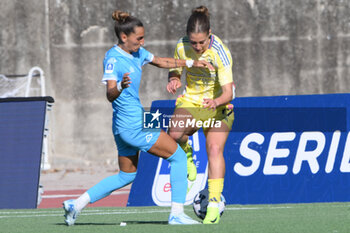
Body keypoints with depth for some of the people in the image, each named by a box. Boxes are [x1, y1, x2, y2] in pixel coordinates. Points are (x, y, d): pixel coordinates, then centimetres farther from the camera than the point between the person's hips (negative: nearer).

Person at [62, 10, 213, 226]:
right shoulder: (113, 59, -17)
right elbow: (110, 95, -25)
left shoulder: (137, 53, 9)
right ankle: (177, 213, -2)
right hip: (134, 125, -10)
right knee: (178, 157, -2)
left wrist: (191, 63, 23)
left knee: (127, 176, 20)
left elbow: (160, 61, 26)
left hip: (125, 126, 10)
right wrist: (119, 87, -47)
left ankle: (77, 204, 17)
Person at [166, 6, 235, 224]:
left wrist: (217, 101, -53)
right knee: (175, 134, -28)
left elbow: (228, 93, -30)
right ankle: (186, 154, 6)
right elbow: (175, 72, 6)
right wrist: (174, 81, -18)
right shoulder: (182, 46, -12)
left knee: (215, 148, -22)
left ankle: (214, 203, -22)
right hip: (190, 101, 3)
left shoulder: (220, 52, -25)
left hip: (217, 106, -3)